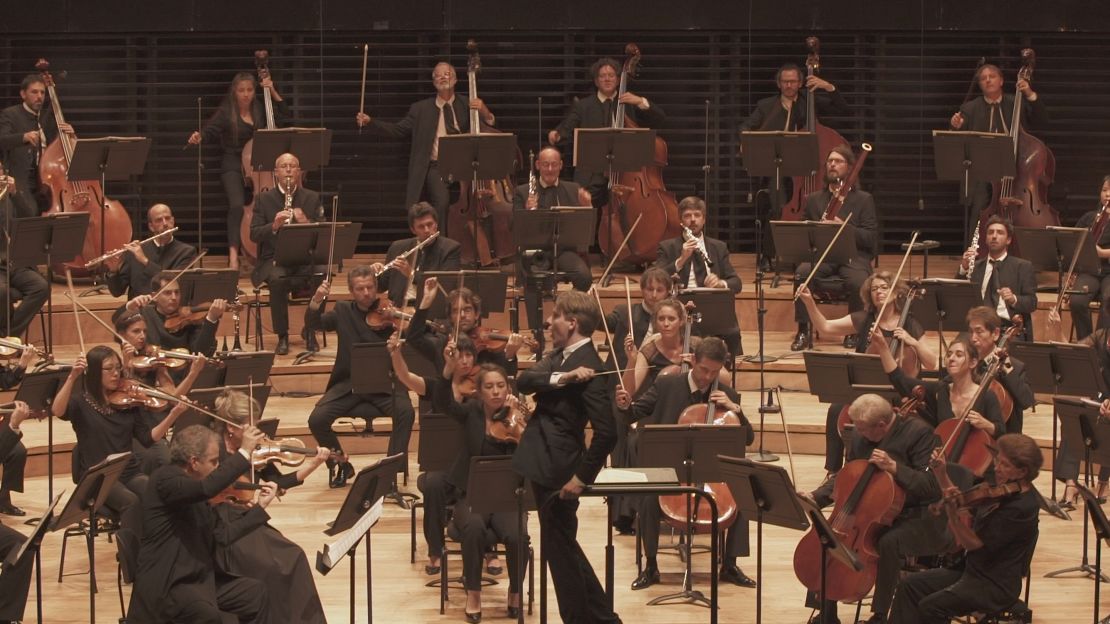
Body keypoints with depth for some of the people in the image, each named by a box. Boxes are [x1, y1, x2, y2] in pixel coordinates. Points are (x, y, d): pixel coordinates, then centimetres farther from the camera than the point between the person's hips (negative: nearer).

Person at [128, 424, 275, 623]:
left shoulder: (196, 489, 13)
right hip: (165, 584, -10)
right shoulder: (165, 479, -15)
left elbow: (223, 535, 14)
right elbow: (208, 487, -34)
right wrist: (244, 452, -29)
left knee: (256, 592, 6)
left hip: (199, 577, 10)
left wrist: (261, 507, 15)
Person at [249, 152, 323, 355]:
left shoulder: (312, 198, 11)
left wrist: (306, 222, -17)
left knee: (321, 275, -31)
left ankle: (310, 331, -11)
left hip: (306, 257, 2)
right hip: (274, 259, -2)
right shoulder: (264, 199, 6)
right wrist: (274, 226, -22)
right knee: (278, 279, -35)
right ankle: (282, 336, -19)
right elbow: (254, 235, -2)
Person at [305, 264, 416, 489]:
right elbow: (312, 323, -2)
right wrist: (316, 300, -21)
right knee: (317, 419, -19)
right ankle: (340, 463, 8)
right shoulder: (343, 311, 8)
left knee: (405, 412, -31)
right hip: (349, 384, 2)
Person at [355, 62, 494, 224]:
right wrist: (369, 122, 0)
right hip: (436, 167, -1)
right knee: (442, 200, -27)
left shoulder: (468, 104, 14)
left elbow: (491, 126, 9)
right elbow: (398, 130, 11)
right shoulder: (421, 109, 15)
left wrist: (484, 112, -12)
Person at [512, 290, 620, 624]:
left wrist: (582, 478, -21)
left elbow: (606, 432, -24)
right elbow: (524, 381, -8)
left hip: (558, 468, -9)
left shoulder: (589, 367, -19)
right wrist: (562, 377, -24)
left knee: (559, 545, 2)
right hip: (543, 462, 9)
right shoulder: (560, 355, 8)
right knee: (560, 543, 17)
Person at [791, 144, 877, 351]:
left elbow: (871, 238, -1)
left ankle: (854, 332, -12)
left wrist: (845, 227, -17)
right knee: (802, 273, -32)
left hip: (853, 255, -2)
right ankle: (803, 331, -22)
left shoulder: (863, 199, 9)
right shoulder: (813, 199, 18)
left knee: (857, 281, -36)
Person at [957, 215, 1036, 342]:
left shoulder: (1023, 266, 12)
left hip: (1010, 329, -2)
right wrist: (963, 269, -7)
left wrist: (1014, 299, -19)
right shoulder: (976, 266, 20)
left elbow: (1032, 303, 3)